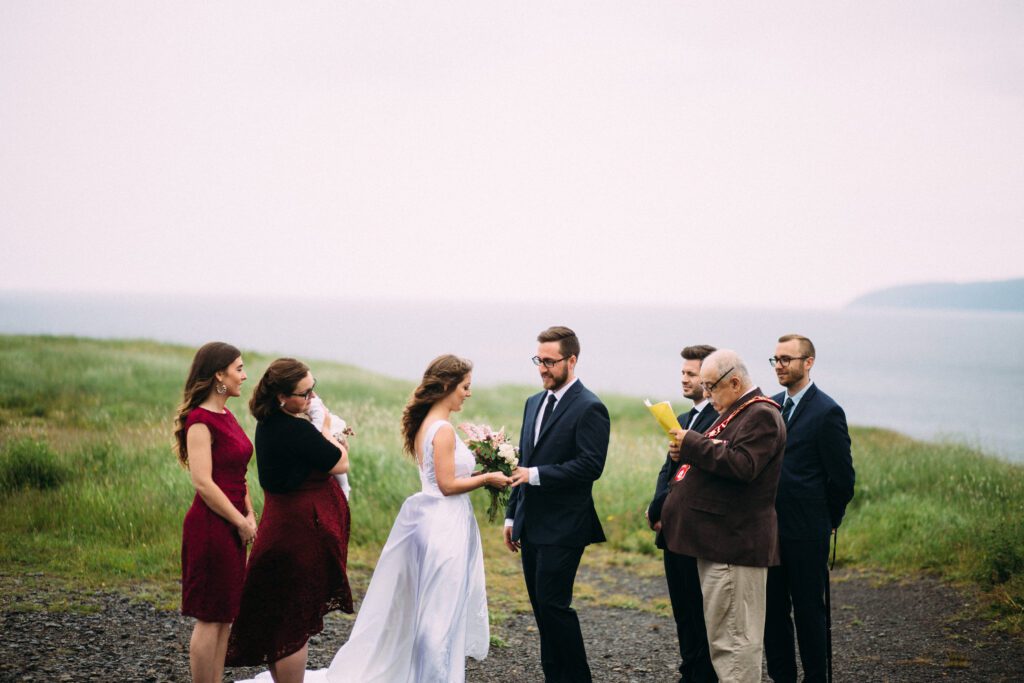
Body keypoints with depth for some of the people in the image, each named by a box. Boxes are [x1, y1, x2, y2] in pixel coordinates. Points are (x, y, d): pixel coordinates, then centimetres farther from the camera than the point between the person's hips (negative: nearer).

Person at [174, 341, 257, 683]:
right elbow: (203, 482, -20)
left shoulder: (226, 416, 12)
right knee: (210, 618, -3)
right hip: (211, 526, -9)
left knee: (225, 616, 12)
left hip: (232, 528, 9)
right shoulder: (201, 419, -15)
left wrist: (249, 515, 5)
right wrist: (241, 523, -14)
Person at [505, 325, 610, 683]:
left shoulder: (590, 408, -10)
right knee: (542, 606, 11)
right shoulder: (534, 403, 15)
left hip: (562, 528, -8)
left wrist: (537, 475, -20)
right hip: (531, 526, 8)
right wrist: (512, 516, 17)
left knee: (553, 605, -9)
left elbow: (591, 465, -18)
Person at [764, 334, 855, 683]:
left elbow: (842, 477, -8)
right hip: (770, 526, 7)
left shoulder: (827, 412, -11)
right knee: (772, 608, 11)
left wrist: (828, 521, 0)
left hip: (806, 531, -7)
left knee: (808, 609, 2)